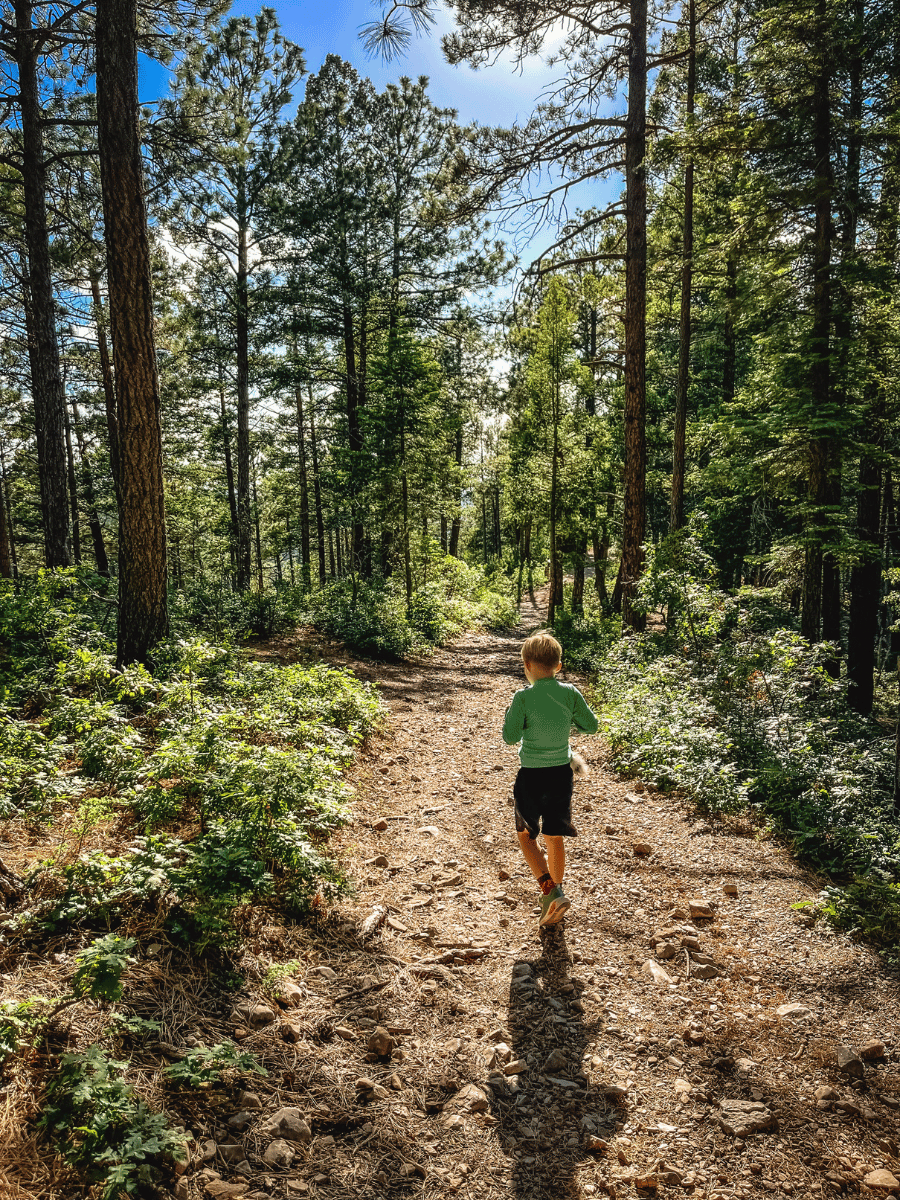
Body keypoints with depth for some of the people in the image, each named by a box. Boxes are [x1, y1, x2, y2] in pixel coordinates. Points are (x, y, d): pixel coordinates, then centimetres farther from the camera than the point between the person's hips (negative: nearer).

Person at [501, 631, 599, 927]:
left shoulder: (523, 697, -17)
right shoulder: (570, 693, -6)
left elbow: (510, 737, -13)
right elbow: (591, 726, 3)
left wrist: (509, 712, 2)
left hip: (531, 775, -4)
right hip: (562, 773, 4)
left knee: (526, 835, 14)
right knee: (555, 838, 17)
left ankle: (551, 891, -1)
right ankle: (555, 893, 27)